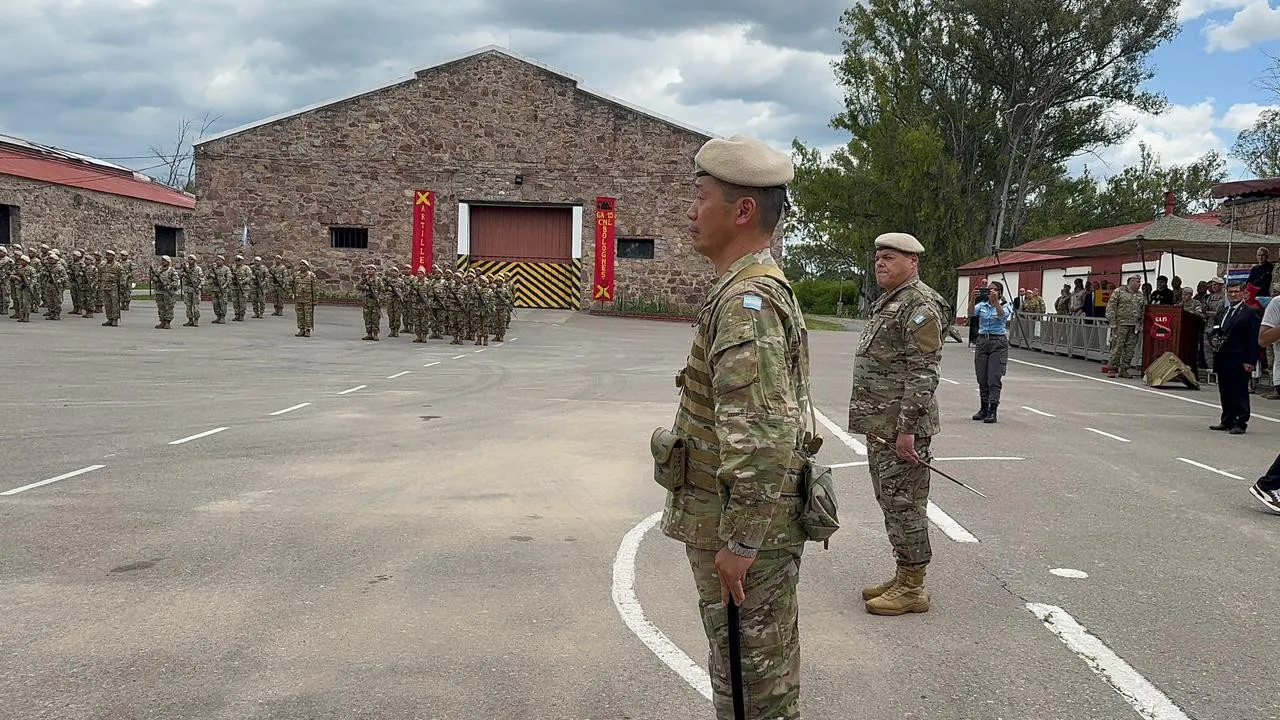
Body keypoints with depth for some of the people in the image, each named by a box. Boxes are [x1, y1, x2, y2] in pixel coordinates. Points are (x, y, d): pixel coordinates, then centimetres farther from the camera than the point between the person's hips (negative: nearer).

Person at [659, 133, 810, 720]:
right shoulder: (763, 286, 13)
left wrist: (738, 541, -24)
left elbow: (760, 436, -30)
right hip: (754, 520, 10)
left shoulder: (746, 301, -22)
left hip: (744, 525, -10)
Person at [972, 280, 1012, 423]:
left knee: (994, 378, -8)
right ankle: (984, 408, 16)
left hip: (998, 342, -4)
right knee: (982, 377, 6)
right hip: (982, 341, 4)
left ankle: (993, 411, -8)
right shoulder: (982, 305, 9)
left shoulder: (1005, 306, 0)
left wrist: (996, 301, -35)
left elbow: (1003, 315, -22)